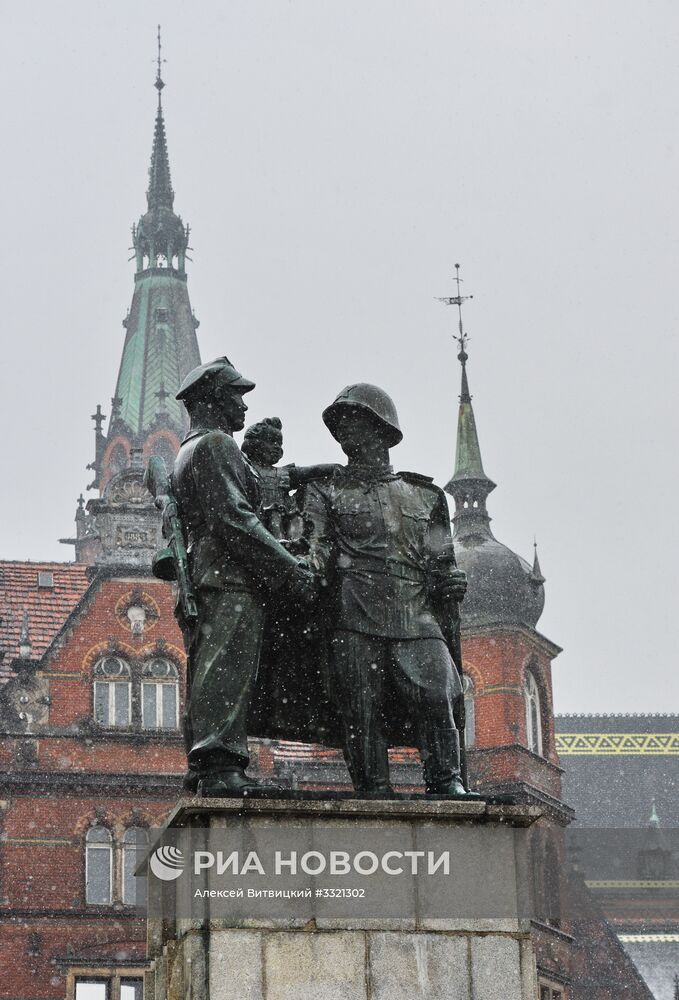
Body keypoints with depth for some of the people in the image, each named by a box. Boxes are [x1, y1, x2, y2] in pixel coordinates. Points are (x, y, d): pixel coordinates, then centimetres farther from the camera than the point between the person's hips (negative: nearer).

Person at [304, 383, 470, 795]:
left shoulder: (423, 495, 22)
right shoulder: (328, 491, 16)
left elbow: (438, 559, 22)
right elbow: (317, 549, 5)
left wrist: (450, 581, 1)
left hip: (416, 618, 1)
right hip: (356, 619, -1)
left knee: (435, 695, -16)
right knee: (362, 709, -7)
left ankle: (446, 783, -12)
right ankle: (375, 791, -3)